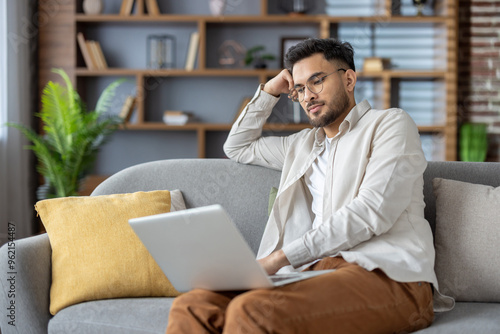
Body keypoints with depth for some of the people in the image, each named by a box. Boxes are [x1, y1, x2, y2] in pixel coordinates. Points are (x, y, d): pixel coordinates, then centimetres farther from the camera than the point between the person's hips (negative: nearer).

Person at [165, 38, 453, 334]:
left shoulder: (390, 124, 9)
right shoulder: (303, 144, 32)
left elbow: (371, 212, -7)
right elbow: (238, 147, 48)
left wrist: (279, 257, -11)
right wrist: (270, 91, 32)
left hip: (385, 273, -6)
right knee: (193, 307, -22)